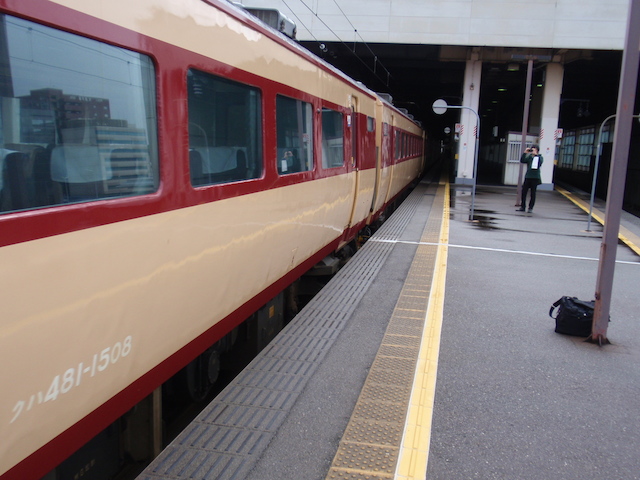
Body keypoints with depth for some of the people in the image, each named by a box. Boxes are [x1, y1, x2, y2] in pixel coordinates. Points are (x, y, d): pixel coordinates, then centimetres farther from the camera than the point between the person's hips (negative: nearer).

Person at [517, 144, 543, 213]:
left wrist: (536, 154, -23)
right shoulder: (529, 157, 11)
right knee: (524, 192, 0)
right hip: (527, 177, 3)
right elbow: (522, 161, 0)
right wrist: (525, 153, -8)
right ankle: (522, 207, 10)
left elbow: (540, 163, -19)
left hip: (535, 178, -3)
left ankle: (530, 208, 9)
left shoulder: (540, 157, 2)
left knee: (533, 193, 2)